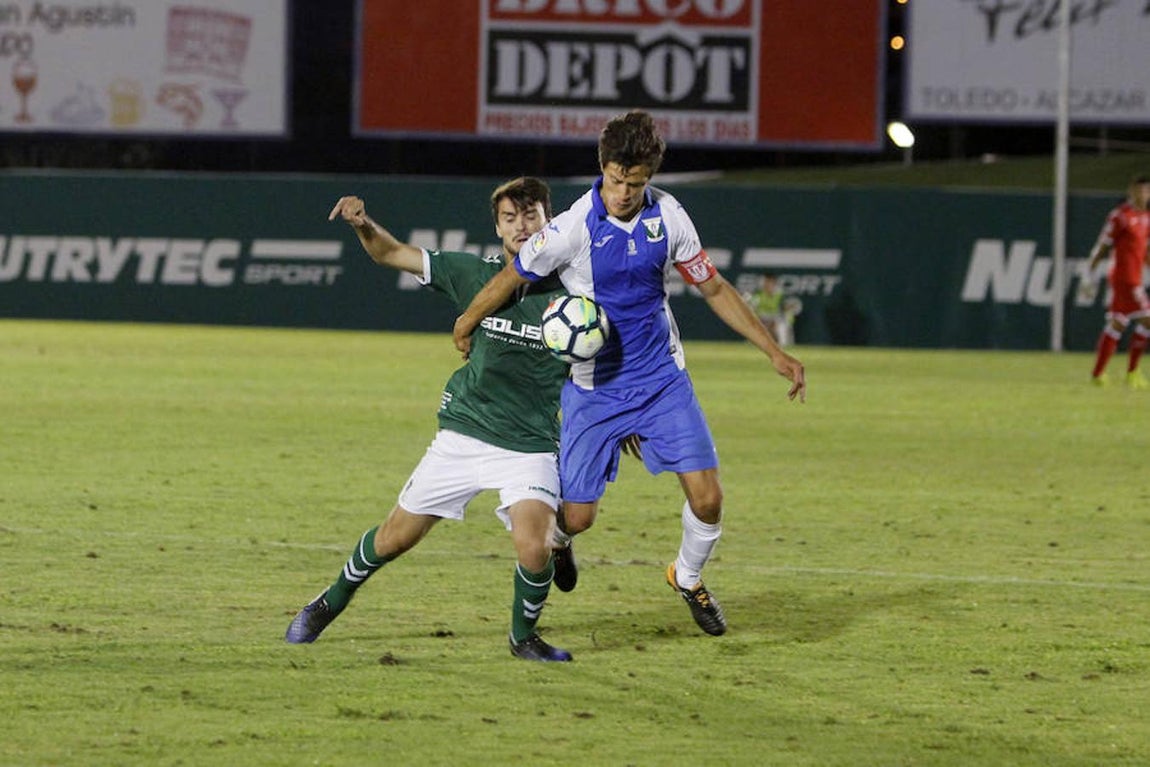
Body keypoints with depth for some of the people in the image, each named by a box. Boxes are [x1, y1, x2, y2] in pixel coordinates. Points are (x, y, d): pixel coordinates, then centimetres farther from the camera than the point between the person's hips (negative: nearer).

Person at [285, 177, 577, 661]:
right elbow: (392, 254, 4)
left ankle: (524, 635, 7)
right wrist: (363, 225, -16)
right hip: (462, 436, 2)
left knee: (533, 546, -23)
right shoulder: (475, 275, -1)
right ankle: (330, 603, 36)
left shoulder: (568, 294, -6)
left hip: (529, 446, -2)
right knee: (395, 538, 7)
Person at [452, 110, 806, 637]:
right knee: (576, 518, -4)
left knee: (707, 498, -8)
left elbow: (714, 288, 6)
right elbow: (510, 279, -6)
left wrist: (775, 353, 6)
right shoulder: (574, 228, -20)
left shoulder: (667, 216, -6)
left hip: (661, 376, 3)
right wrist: (465, 328, 7)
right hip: (593, 388, -3)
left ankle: (689, 578, 25)